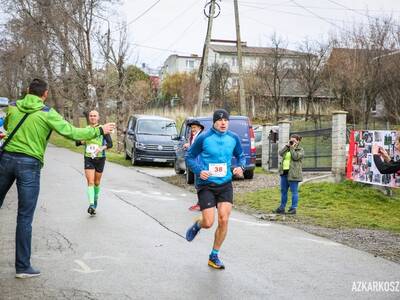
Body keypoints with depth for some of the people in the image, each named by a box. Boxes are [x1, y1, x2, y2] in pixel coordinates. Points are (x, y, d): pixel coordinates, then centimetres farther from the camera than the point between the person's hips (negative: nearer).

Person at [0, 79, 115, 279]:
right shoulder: (47, 113, -6)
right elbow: (71, 132, -7)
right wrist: (99, 130, 2)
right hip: (29, 164, -4)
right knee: (25, 218, 1)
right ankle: (22, 267, 8)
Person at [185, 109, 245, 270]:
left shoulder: (233, 138, 2)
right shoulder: (203, 138, -9)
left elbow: (241, 155, 18)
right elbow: (189, 157, 0)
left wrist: (241, 167, -4)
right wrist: (199, 171, -17)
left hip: (225, 184, 3)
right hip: (206, 185, -3)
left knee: (223, 220, -6)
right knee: (208, 223, -7)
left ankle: (214, 256, 14)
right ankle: (197, 225, 33)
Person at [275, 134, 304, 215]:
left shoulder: (300, 150, 1)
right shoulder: (287, 148, 19)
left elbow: (295, 157, -16)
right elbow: (280, 153, 2)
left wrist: (292, 148, -9)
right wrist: (287, 146, -2)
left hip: (293, 173, -6)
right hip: (284, 172, 7)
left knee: (294, 191, -3)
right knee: (283, 191, 9)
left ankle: (293, 208, 1)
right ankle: (282, 207, 17)